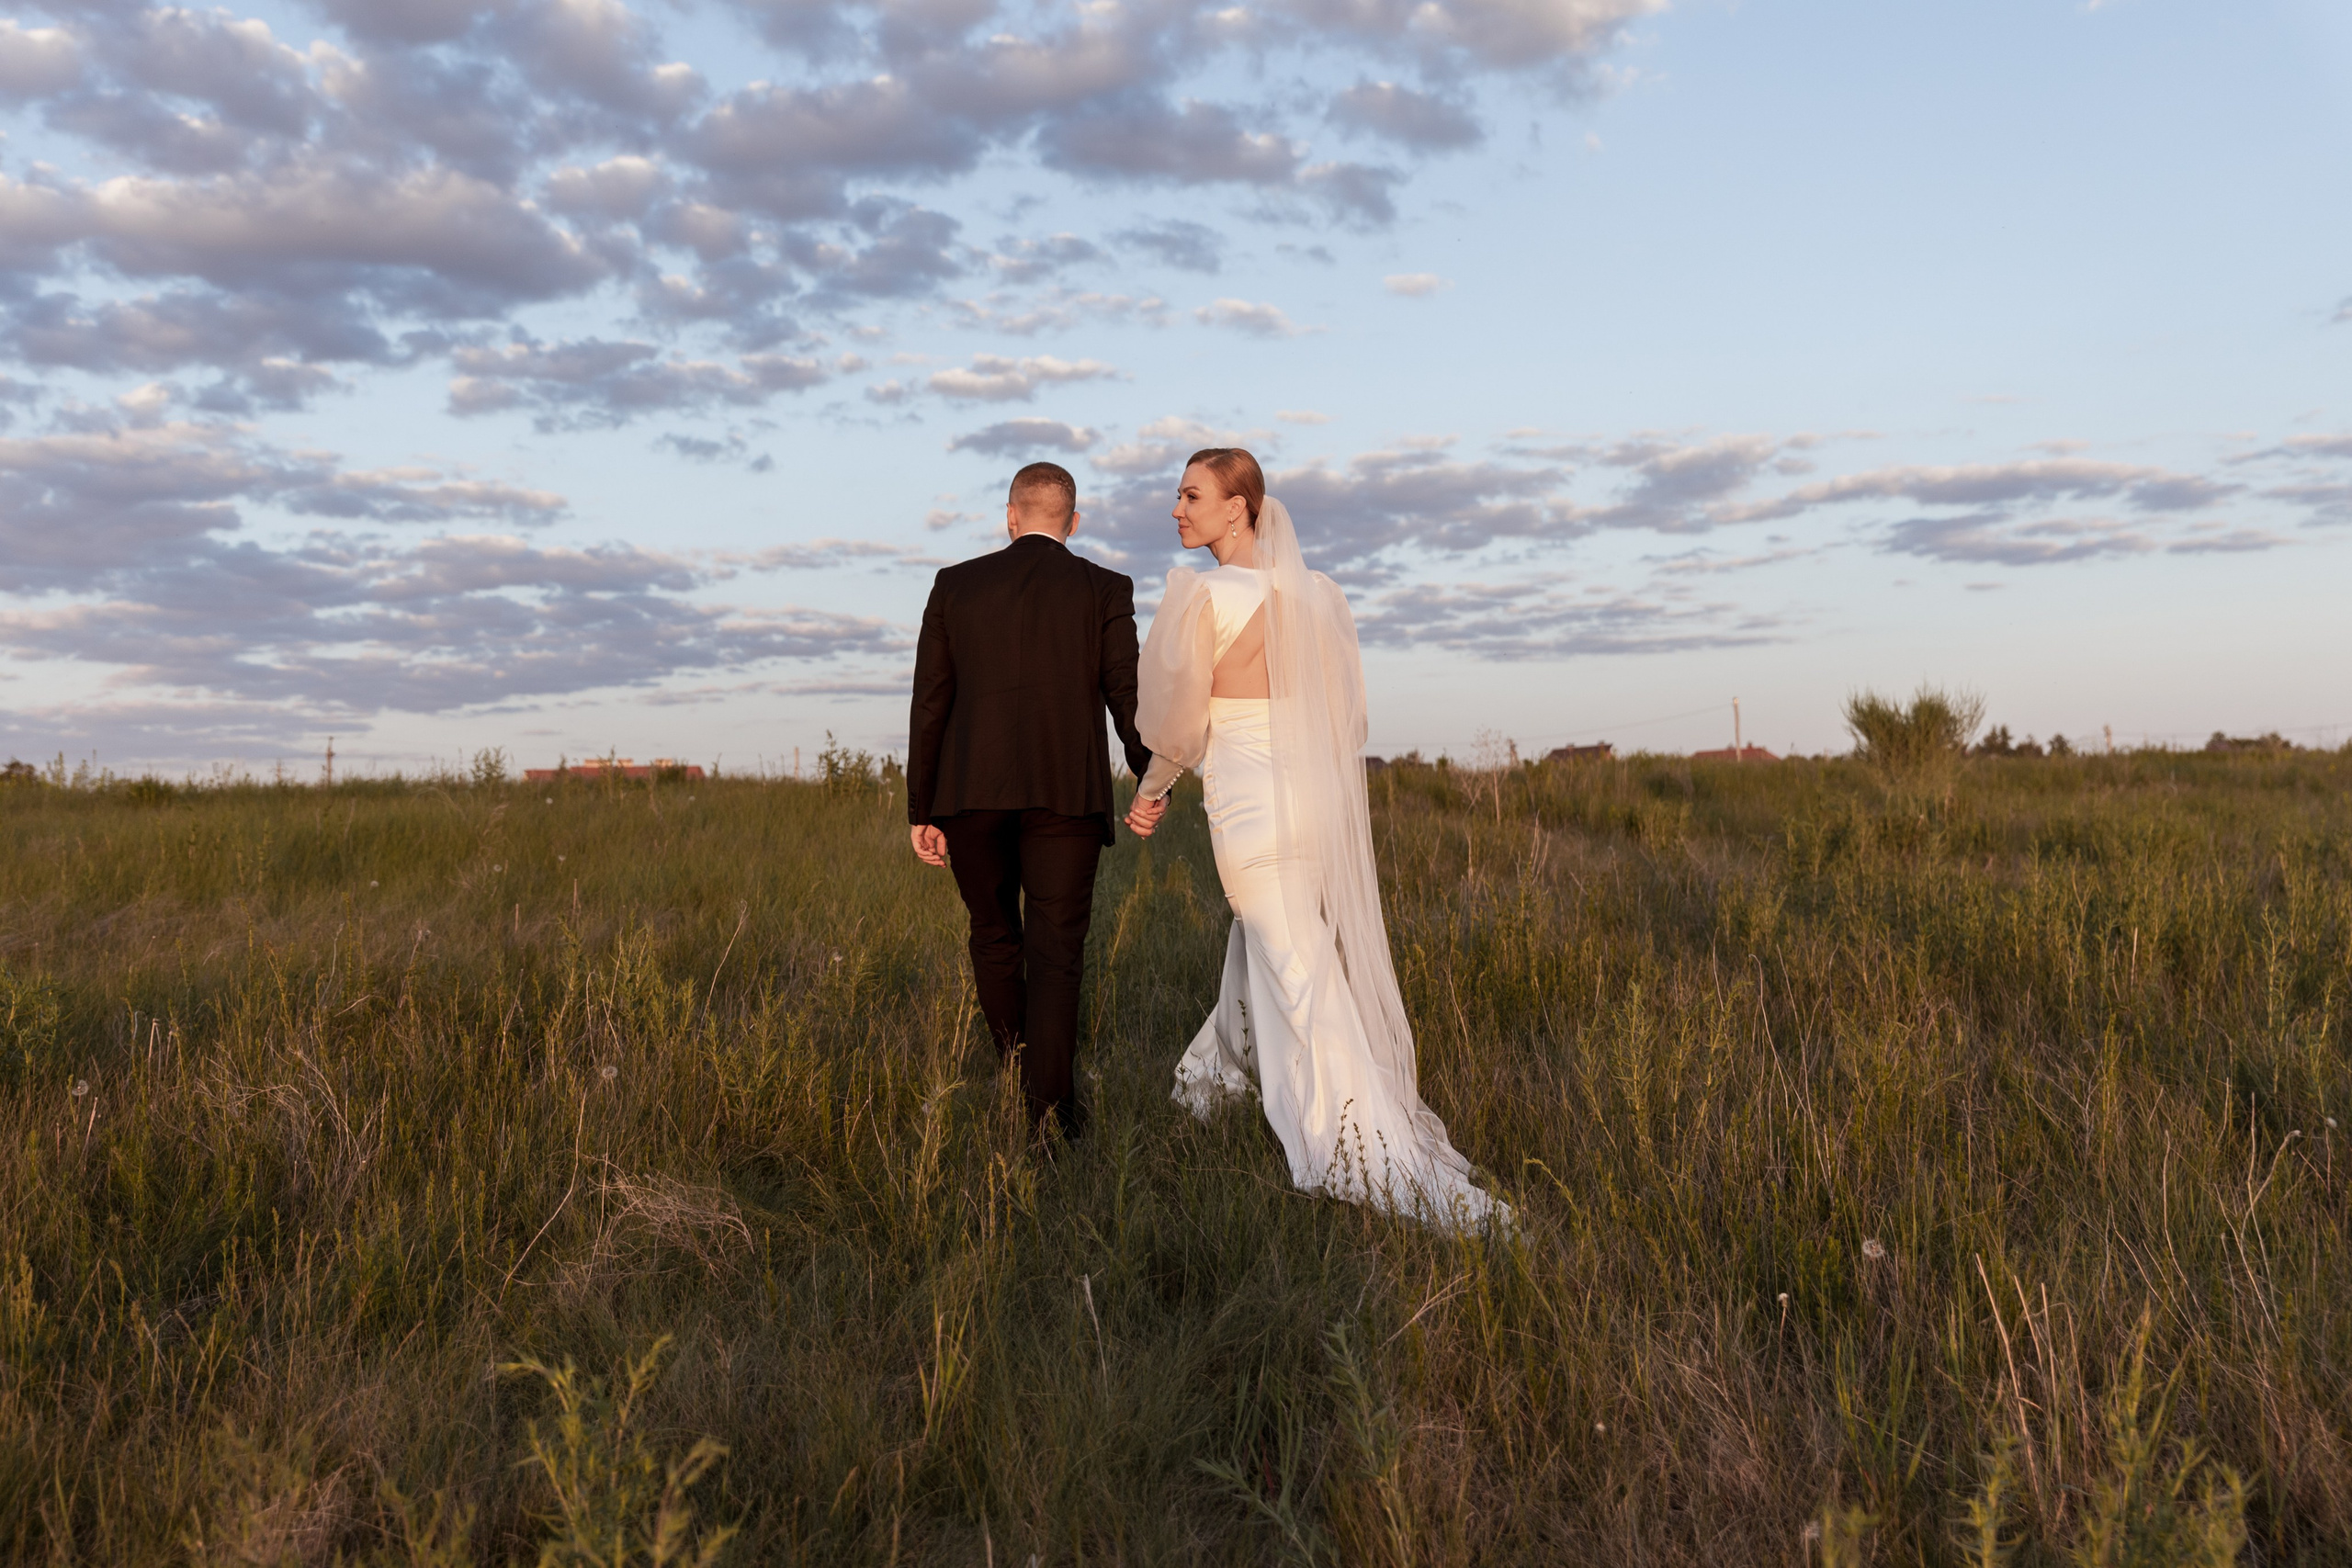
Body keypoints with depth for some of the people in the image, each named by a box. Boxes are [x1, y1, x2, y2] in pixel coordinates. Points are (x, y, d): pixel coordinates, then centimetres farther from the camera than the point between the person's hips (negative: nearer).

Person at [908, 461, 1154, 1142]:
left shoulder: (955, 584, 7)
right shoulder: (1105, 590, 3)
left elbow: (930, 704, 5)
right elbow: (1129, 698, -1)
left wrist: (921, 810, 8)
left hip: (970, 791, 2)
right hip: (1065, 793, -2)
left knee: (995, 937, 19)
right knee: (1056, 950, 3)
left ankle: (1015, 1071, 25)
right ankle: (1048, 1105, -2)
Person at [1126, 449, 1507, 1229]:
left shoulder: (1202, 594, -14)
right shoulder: (1318, 593, 5)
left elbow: (1176, 723, -8)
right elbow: (1342, 713, 12)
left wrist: (1149, 790, 10)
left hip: (1251, 809, -7)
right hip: (1323, 804, 7)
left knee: (1310, 997, -2)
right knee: (1257, 960, 27)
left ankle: (1403, 1177, -2)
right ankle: (1212, 1081, 50)